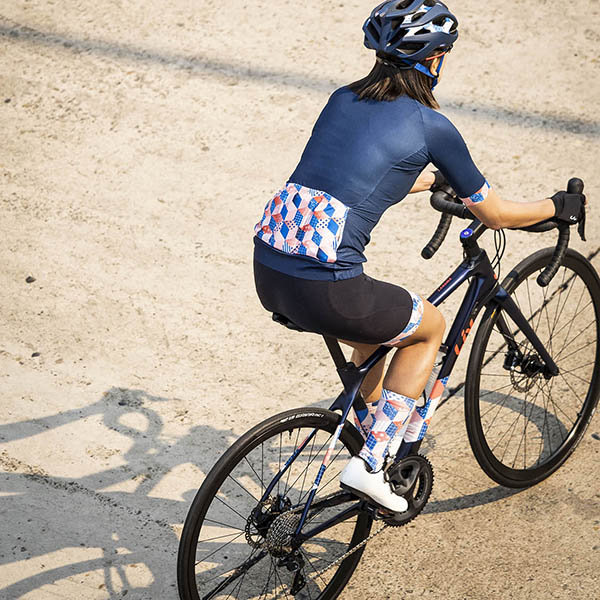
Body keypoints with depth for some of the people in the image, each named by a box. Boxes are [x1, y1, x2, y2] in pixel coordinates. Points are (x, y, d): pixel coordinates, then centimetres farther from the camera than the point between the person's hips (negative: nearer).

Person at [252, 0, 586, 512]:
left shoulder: (343, 99, 17)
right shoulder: (430, 125, 0)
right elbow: (494, 214, 10)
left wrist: (432, 179, 51)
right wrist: (558, 207, 28)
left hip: (268, 272, 7)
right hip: (323, 290, -7)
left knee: (374, 328, 33)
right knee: (430, 327, 21)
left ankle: (376, 432, 47)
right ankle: (369, 464, 16)